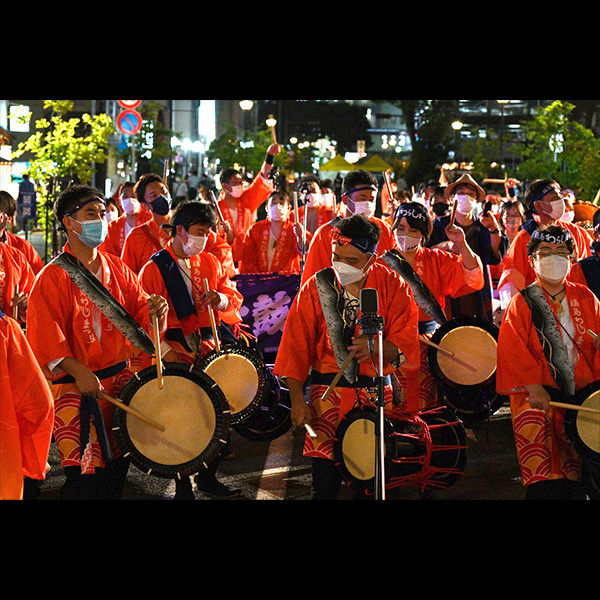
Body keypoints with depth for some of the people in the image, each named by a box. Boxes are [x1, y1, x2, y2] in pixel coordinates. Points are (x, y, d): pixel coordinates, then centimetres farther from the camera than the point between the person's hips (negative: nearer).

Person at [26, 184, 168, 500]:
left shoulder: (117, 268, 9)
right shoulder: (53, 277, -9)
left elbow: (138, 310, 9)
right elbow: (45, 336, -15)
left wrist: (154, 311, -14)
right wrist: (77, 370, -25)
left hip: (121, 377, 6)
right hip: (74, 384, -6)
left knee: (119, 462, 11)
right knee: (85, 471, -8)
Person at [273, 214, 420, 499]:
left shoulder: (393, 286, 1)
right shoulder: (316, 287, 1)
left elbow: (405, 345, -4)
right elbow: (296, 346, 1)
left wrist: (377, 346, -25)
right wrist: (298, 400, -6)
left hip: (379, 391, 1)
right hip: (328, 392, 0)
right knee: (325, 481, -7)